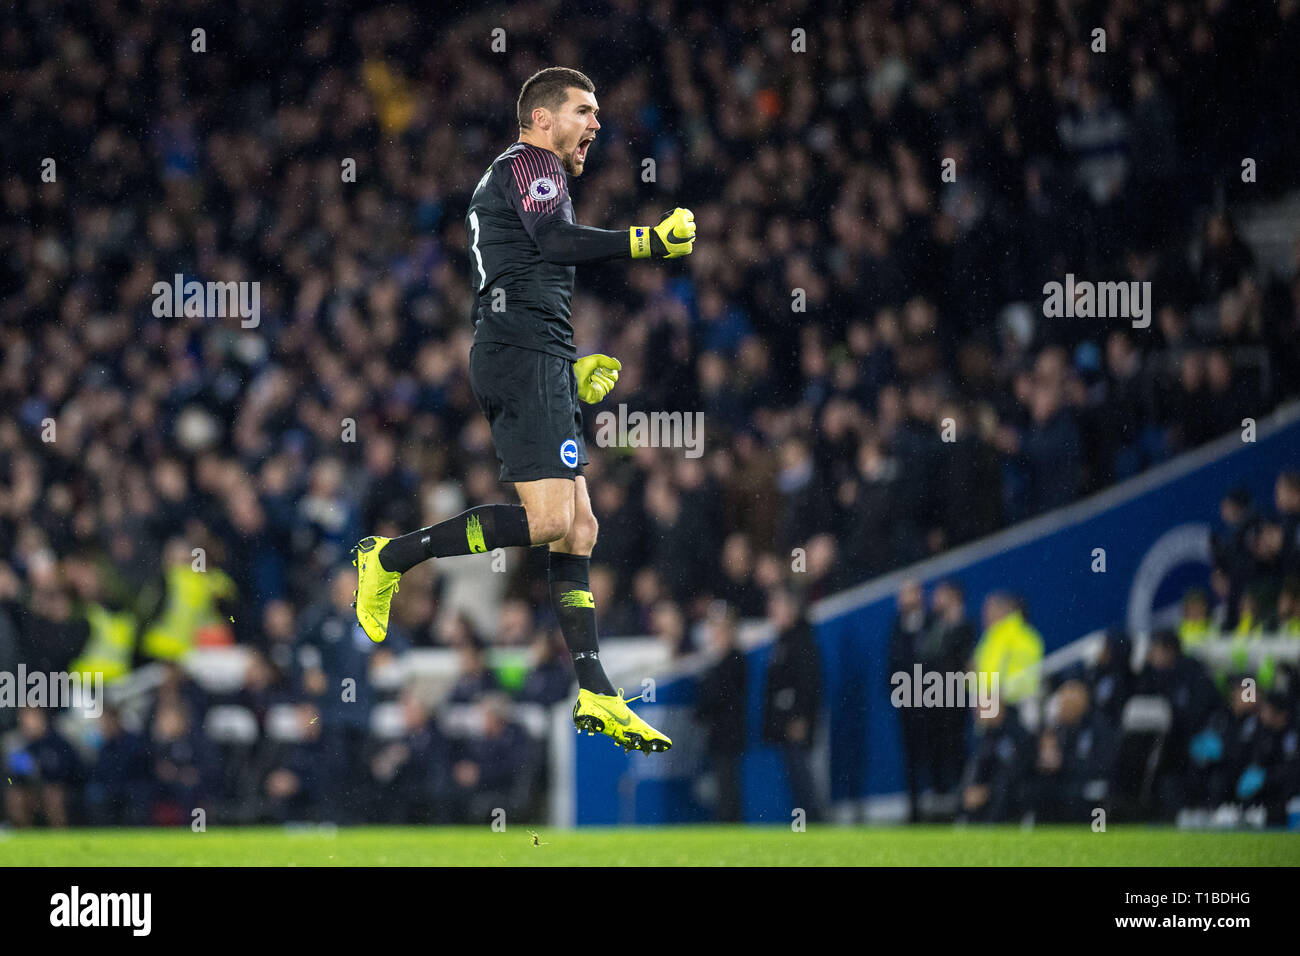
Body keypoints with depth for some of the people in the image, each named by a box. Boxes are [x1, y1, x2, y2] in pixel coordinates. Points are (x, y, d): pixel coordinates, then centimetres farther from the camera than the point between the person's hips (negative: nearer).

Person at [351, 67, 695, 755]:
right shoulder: (529, 165, -1)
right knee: (549, 520, -19)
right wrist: (649, 241, -16)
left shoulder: (504, 181, 29)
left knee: (578, 529, 4)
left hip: (525, 363, 11)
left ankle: (595, 696, -2)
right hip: (526, 357, -11)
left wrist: (573, 364, 24)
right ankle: (390, 558, -10)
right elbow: (556, 241, -19)